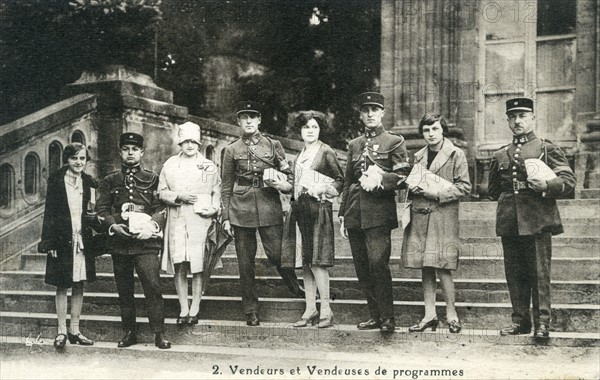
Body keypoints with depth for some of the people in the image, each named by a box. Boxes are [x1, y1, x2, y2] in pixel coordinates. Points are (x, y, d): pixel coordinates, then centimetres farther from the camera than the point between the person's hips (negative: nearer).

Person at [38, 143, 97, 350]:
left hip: (83, 239, 4)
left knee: (79, 285, 9)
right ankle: (62, 331, 11)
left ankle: (74, 330, 18)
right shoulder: (56, 180, -4)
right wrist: (49, 242, -10)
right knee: (62, 286, 3)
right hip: (63, 239, -4)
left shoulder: (88, 182, 7)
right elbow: (49, 213, -5)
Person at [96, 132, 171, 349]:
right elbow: (102, 211, 7)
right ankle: (129, 332, 18)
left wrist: (151, 225, -14)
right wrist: (113, 226, -11)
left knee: (153, 285, -12)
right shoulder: (109, 182, 12)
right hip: (119, 241, 2)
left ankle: (159, 333, -5)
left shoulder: (152, 179, 9)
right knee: (124, 289, 7)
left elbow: (161, 209, 4)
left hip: (146, 241, -2)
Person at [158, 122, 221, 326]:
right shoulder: (170, 165, 11)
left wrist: (214, 208, -8)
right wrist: (179, 196, -7)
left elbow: (217, 191, 10)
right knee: (180, 267, 0)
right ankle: (183, 310, 9)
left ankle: (194, 310, 7)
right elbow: (161, 192, 9)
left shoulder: (208, 166, 9)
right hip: (177, 222, 1)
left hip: (200, 221, -1)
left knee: (198, 267, -2)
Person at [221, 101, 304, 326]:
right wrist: (225, 217, 4)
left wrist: (285, 185, -10)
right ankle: (251, 312, 15)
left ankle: (296, 288, 26)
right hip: (241, 209, 1)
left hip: (269, 207, -1)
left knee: (277, 254, -4)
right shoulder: (231, 150, 7)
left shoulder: (273, 145, 7)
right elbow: (226, 187, 8)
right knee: (245, 263, 4)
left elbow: (289, 174, 13)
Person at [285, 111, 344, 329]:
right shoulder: (300, 155, 17)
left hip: (319, 207, -7)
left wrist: (322, 189, -15)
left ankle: (326, 310, -5)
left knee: (317, 260, -11)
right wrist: (294, 205, 12)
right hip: (301, 208, 7)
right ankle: (310, 309, 12)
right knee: (306, 261, 7)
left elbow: (340, 180, -1)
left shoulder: (326, 152, -2)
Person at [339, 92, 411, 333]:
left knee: (378, 262, -16)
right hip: (355, 213, 5)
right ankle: (375, 315, 16)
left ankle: (387, 317, -6)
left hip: (379, 212, -5)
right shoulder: (354, 145, 18)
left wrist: (379, 180, -16)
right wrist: (343, 215, 16)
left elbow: (403, 176, -2)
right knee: (362, 267, 6)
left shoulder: (394, 142, 4)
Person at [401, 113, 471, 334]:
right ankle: (429, 315, 13)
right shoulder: (418, 157, 16)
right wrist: (413, 187, 2)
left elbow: (464, 187, -4)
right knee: (425, 267, 6)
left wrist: (438, 192, -14)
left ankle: (451, 313, 5)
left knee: (441, 266, -9)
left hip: (443, 215, -5)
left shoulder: (456, 155, 0)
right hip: (419, 216, 5)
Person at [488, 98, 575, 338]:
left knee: (539, 273, -4)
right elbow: (493, 189, 27)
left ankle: (542, 323, 3)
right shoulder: (500, 156, 16)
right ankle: (520, 320, 17)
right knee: (514, 274, 7)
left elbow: (568, 181, -2)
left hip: (537, 221, -4)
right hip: (509, 222, 4)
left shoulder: (547, 149, 5)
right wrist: (507, 197, 10)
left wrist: (546, 185, -18)